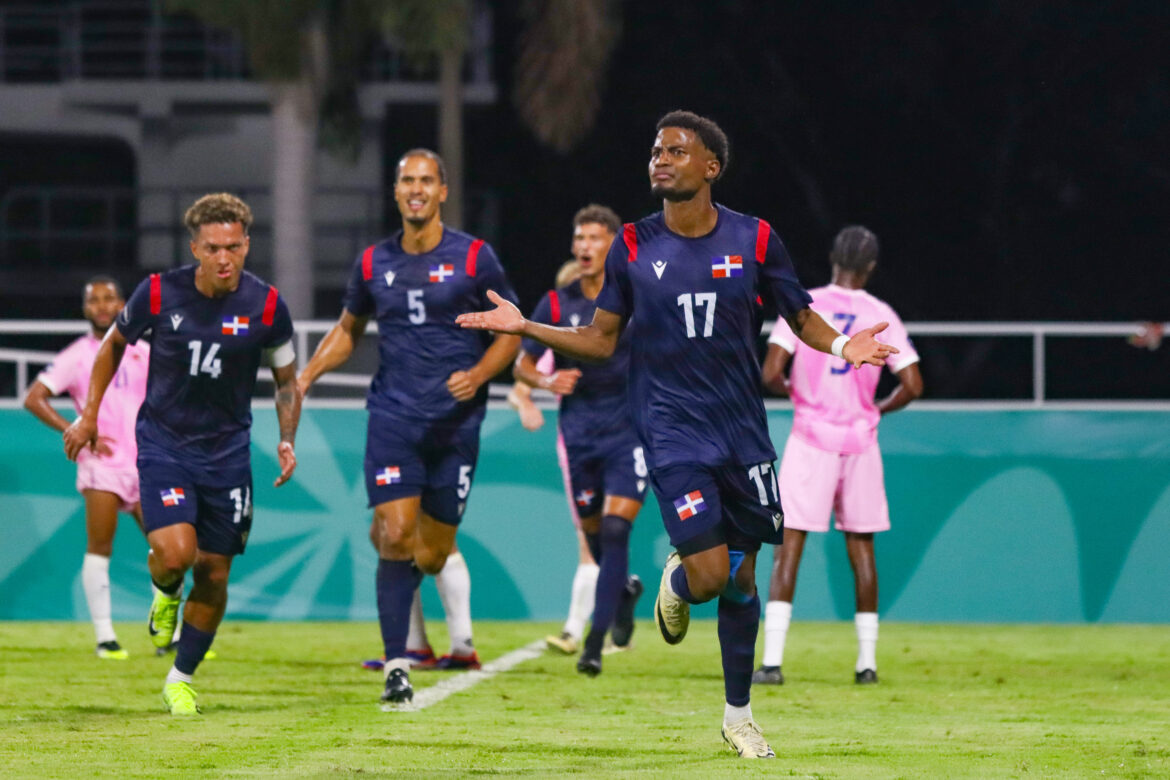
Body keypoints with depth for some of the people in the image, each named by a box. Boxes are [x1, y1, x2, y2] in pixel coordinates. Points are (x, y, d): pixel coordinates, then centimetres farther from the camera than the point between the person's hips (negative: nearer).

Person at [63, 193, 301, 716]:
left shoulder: (266, 307, -9)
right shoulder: (159, 294, -10)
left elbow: (286, 379, 7)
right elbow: (114, 345, 9)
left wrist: (287, 440, -8)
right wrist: (89, 415, 8)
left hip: (226, 452, 2)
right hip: (162, 443, -2)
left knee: (214, 574, 4)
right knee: (174, 552, -22)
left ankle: (181, 679, 24)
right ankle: (165, 595, 16)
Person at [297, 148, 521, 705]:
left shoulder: (473, 258, -1)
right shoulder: (374, 262, 6)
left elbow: (510, 331, 5)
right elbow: (348, 329, 22)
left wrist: (478, 375, -13)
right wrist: (305, 377, 8)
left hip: (454, 420, -1)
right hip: (393, 415, 1)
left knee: (432, 554, 4)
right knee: (397, 535, -15)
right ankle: (396, 664, -12)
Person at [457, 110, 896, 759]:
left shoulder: (754, 240, -1)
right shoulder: (632, 247, 0)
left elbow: (802, 318, 8)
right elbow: (601, 340, 6)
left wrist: (840, 346, -13)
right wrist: (525, 328, -6)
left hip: (742, 428, 1)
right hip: (672, 431, -1)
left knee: (740, 580, 6)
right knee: (709, 573, -15)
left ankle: (738, 716, 23)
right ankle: (676, 580, 24)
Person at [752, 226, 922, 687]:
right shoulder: (882, 316, 1)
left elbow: (771, 374, -11)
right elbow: (912, 386, -4)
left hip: (811, 438, -2)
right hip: (860, 438, 2)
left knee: (788, 545, -4)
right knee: (861, 545, 14)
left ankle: (771, 660, -16)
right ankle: (867, 661, 17)